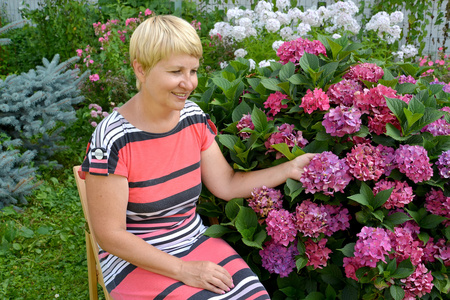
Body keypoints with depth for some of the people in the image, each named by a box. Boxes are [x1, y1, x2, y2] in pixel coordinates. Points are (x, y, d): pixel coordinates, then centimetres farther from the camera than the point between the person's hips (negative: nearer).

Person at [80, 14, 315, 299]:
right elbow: (110, 235, -17)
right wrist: (183, 270, -19)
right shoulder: (112, 140, -20)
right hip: (136, 260, -5)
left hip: (197, 241, 5)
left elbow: (227, 185, 5)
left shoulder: (193, 117, -1)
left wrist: (290, 169, -3)